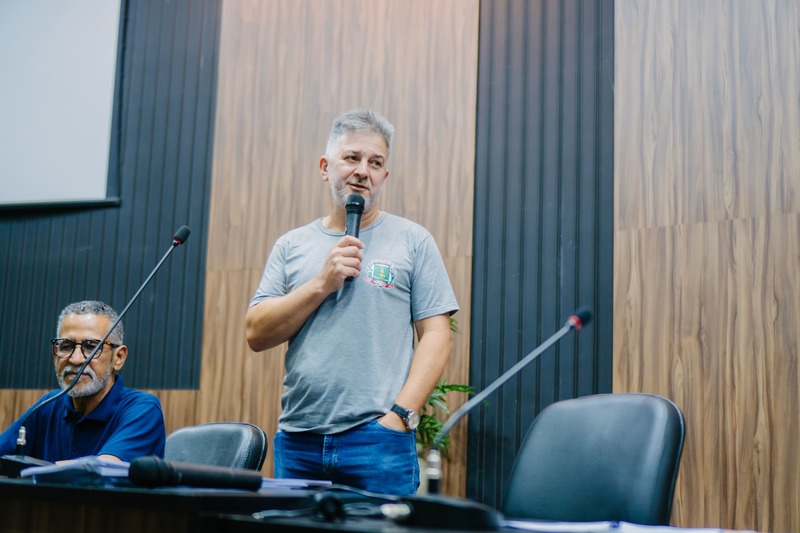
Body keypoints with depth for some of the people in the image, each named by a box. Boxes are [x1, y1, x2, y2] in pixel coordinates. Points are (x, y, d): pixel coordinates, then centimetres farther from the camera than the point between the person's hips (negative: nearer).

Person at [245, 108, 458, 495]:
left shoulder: (412, 241, 5)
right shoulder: (291, 246, 12)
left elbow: (435, 336, 0)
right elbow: (256, 335, 4)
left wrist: (400, 416, -11)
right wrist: (322, 283, -8)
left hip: (378, 442, -3)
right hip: (297, 441, 3)